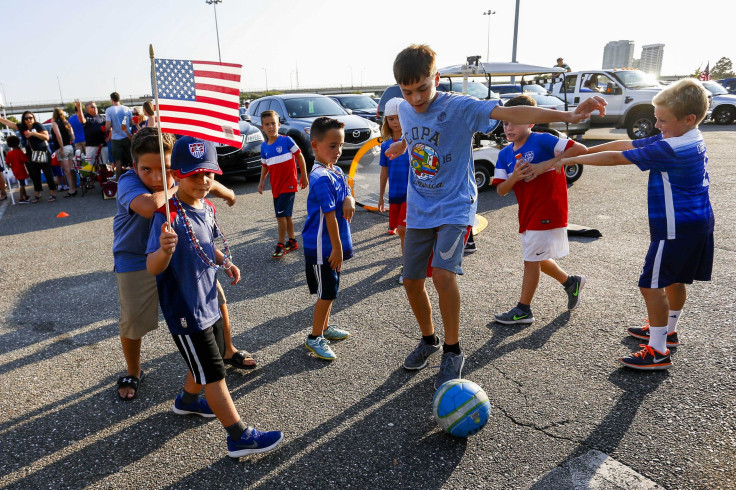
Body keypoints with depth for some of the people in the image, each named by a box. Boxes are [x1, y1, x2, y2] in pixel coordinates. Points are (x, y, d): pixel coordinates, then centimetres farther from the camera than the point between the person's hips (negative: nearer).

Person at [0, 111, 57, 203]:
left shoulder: (38, 125, -5)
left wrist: (33, 133, -19)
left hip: (42, 153, -6)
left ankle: (52, 193, 0)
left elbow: (46, 137, -13)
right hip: (31, 156, 6)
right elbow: (8, 122, 17)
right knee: (34, 175, 10)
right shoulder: (21, 127, 10)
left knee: (48, 174, -5)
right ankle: (37, 194, 20)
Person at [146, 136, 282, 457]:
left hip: (208, 302, 8)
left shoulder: (207, 208, 1)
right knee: (213, 373, 0)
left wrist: (225, 262, 2)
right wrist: (165, 250, -52)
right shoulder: (168, 215, -24)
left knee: (209, 359, 25)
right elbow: (152, 267, -31)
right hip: (185, 310, -8)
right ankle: (239, 437, 12)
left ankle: (187, 400, 51)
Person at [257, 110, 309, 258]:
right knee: (285, 215, 14)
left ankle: (281, 245, -2)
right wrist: (262, 181, 3)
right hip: (276, 186, 6)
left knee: (281, 214, -11)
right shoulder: (264, 147, 6)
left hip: (288, 184, -6)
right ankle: (292, 241, 28)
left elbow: (300, 157, -3)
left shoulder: (286, 140, -10)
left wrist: (304, 177, 0)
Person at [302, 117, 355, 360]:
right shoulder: (322, 178, -23)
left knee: (330, 289, 21)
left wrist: (350, 200, -15)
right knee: (327, 293, 2)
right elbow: (330, 215, -23)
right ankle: (315, 338, 17)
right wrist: (337, 248, -19)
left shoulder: (337, 171, 7)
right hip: (322, 246, -9)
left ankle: (324, 327, 38)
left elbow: (347, 191, 10)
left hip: (333, 243, 9)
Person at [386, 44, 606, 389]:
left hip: (454, 208, -5)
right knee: (411, 281, 6)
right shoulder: (405, 111, 2)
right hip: (418, 209, 6)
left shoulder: (458, 107, -15)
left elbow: (510, 114, -26)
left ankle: (452, 351, -1)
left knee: (443, 274, -24)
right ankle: (428, 340, 31)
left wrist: (567, 115, -36)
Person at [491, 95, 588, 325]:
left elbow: (580, 149, -20)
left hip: (547, 210, -8)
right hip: (527, 212, 8)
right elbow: (501, 190, 0)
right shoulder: (505, 155, 6)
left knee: (531, 259, -2)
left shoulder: (542, 140, -12)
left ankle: (523, 310, 10)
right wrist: (514, 177, -20)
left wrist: (545, 165, -25)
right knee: (537, 258, 20)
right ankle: (571, 282, 43)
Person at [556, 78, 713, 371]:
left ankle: (658, 351, 6)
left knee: (651, 285, -4)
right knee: (674, 280, 23)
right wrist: (584, 150, 2)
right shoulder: (692, 141, 7)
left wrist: (571, 160, -13)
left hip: (676, 229, -10)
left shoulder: (670, 149, -24)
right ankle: (667, 330, 41)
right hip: (698, 223, 10)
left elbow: (615, 158, -21)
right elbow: (626, 145, 5)